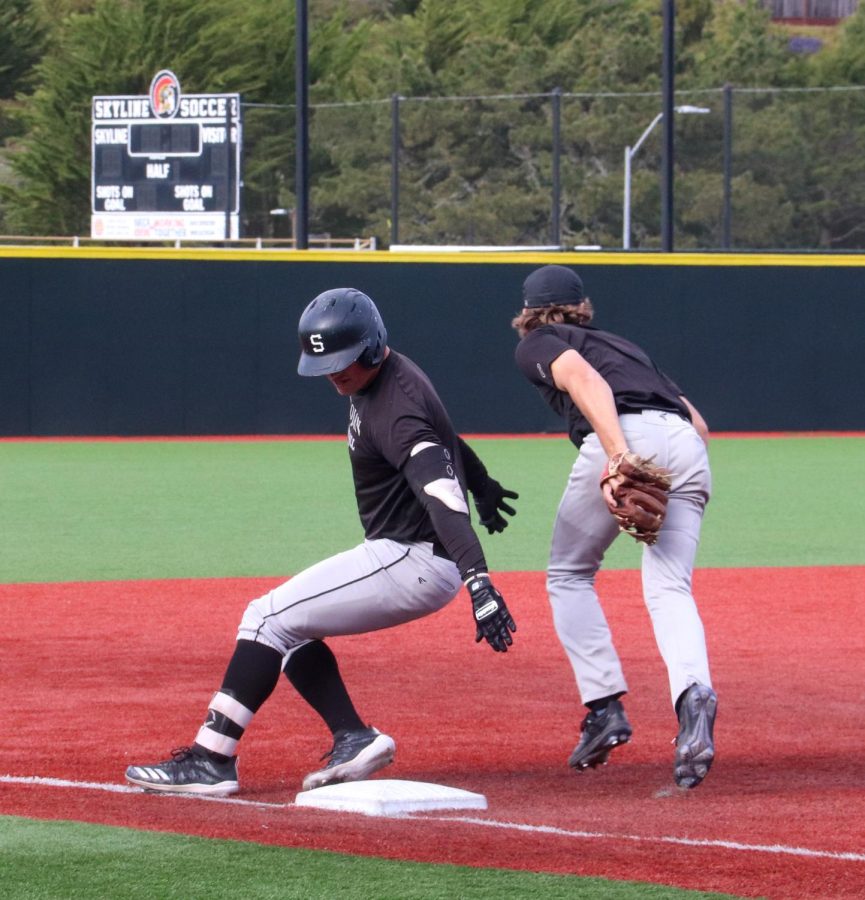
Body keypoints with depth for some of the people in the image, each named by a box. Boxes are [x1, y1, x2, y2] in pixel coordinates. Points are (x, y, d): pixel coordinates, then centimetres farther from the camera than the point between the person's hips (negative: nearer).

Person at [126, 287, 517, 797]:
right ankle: (354, 738, 0)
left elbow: (441, 492, -37)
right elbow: (439, 430, 27)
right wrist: (482, 484, 44)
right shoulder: (371, 379, 8)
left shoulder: (395, 406, -23)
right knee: (290, 627, 14)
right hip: (410, 558, 11)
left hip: (417, 559, -11)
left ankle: (211, 760, -14)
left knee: (269, 619, -12)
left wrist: (478, 579, -50)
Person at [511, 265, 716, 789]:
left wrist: (617, 451, -18)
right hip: (688, 448, 5)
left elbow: (583, 377, -5)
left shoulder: (536, 345, 19)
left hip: (627, 434, -5)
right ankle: (693, 694, -33)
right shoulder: (624, 345, 38)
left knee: (569, 574, 16)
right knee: (669, 587, -4)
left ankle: (605, 705, 2)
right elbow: (699, 424, 26)